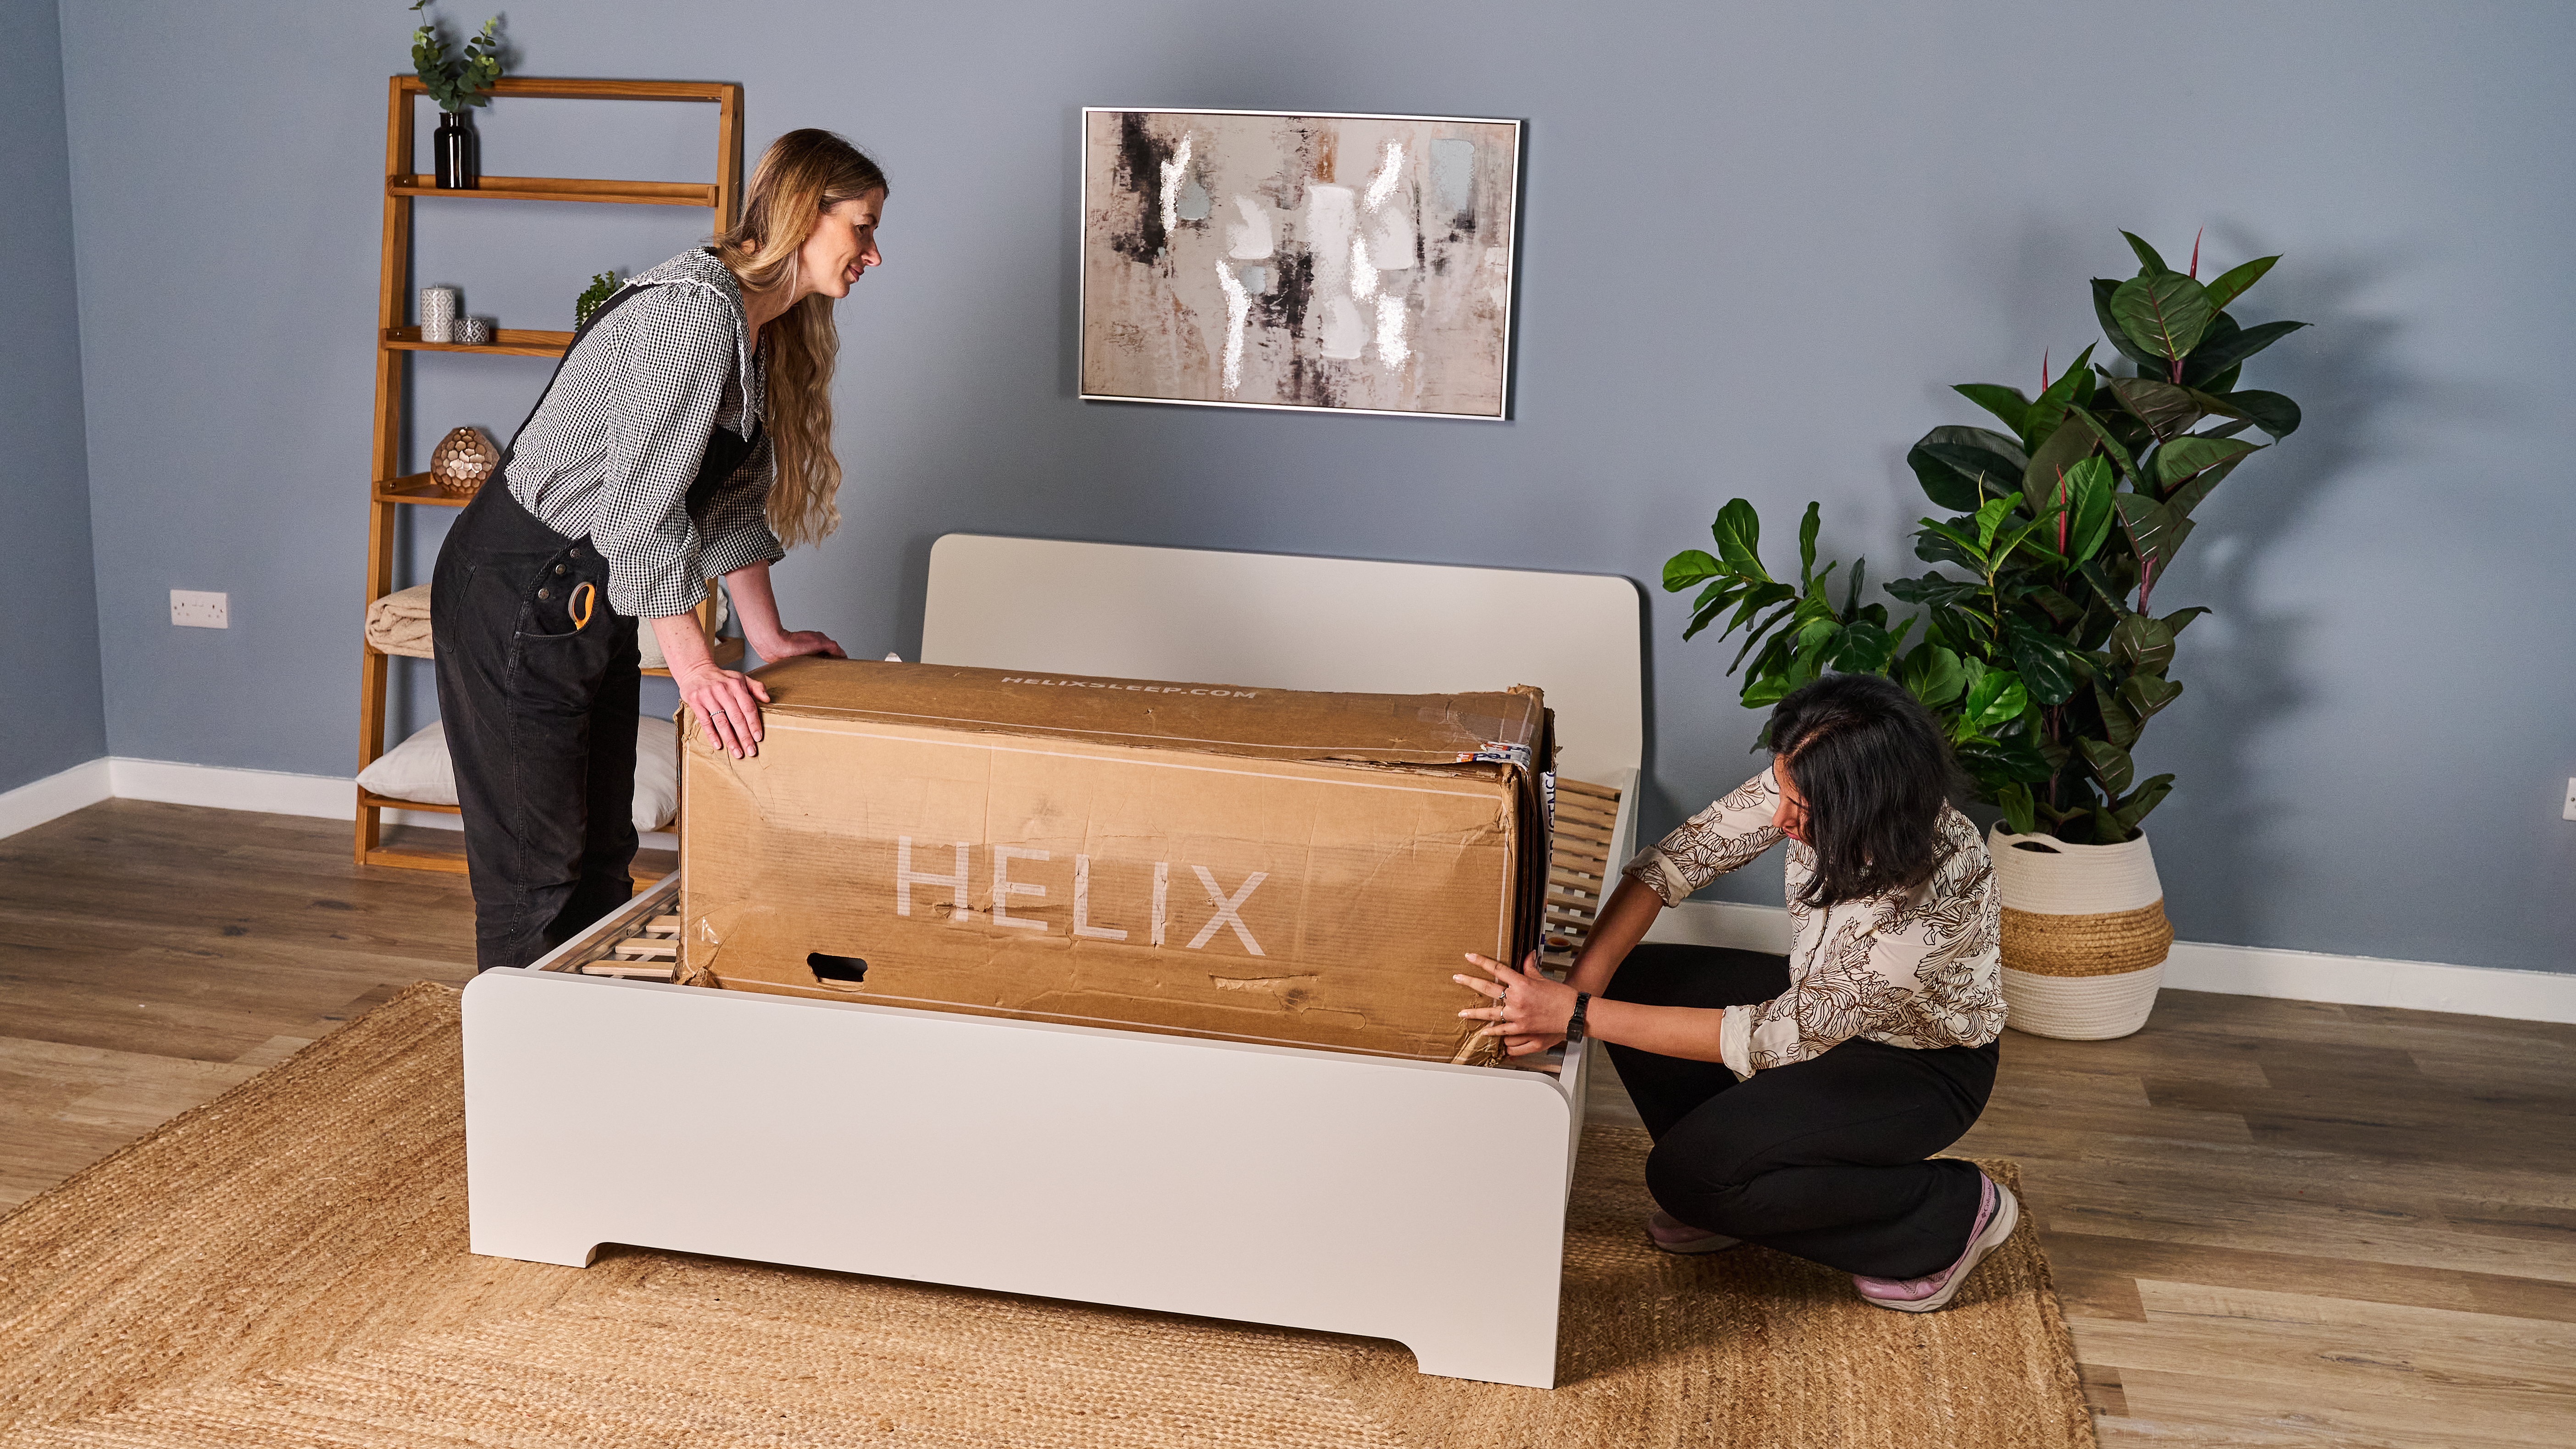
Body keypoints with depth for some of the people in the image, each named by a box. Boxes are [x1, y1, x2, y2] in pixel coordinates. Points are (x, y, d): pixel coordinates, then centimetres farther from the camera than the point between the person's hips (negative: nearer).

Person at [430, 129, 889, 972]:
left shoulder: (758, 330, 9)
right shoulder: (697, 310, -23)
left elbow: (734, 493, 14)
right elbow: (639, 505, -28)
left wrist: (767, 635, 10)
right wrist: (696, 670, -28)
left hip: (591, 603, 10)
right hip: (515, 600, -10)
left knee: (601, 862, 13)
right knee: (535, 877, -4)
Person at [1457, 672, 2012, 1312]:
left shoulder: (1936, 898, -39)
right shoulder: (1803, 782, -23)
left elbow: (1773, 1038, -37)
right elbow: (1676, 858, -16)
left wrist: (1576, 1014, -39)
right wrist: (1577, 988, -29)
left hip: (1924, 1066, -7)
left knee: (1685, 1173, -21)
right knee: (1632, 984, -9)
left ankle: (1952, 1214, -3)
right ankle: (1733, 1197, 10)